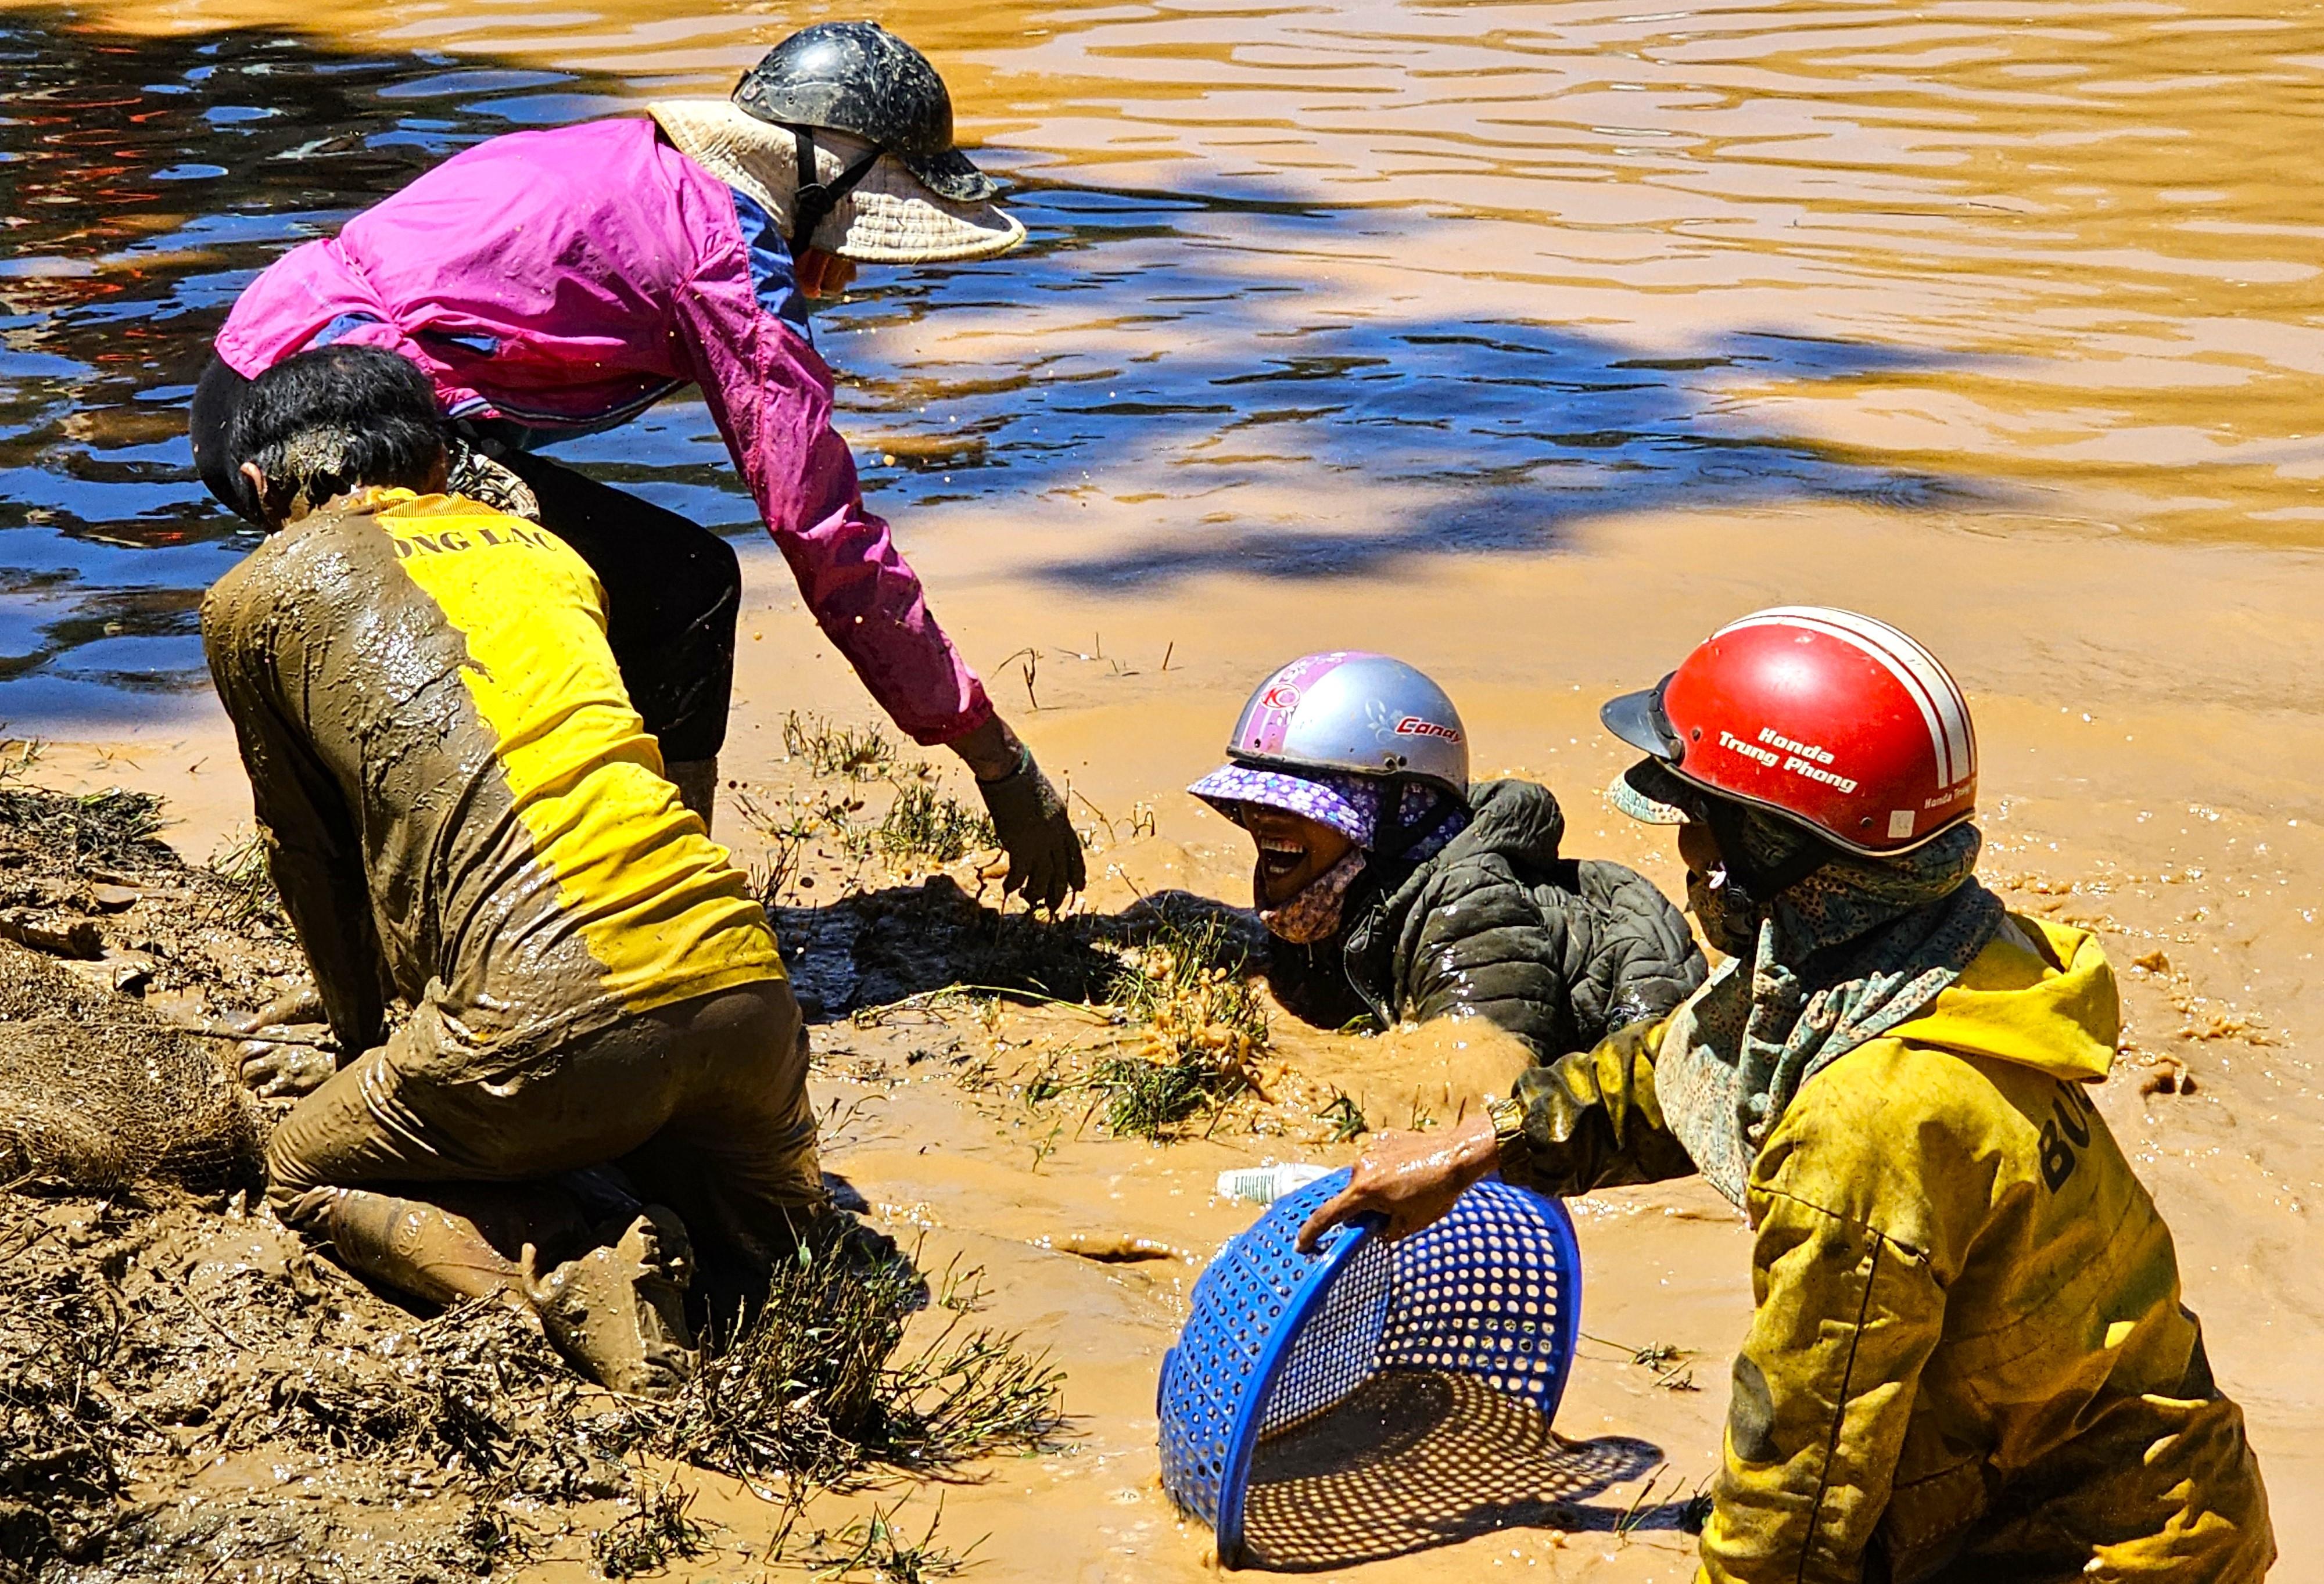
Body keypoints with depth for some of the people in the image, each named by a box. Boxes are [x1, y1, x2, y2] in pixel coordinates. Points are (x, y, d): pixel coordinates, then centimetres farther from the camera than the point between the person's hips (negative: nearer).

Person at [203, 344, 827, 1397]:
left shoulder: (257, 597, 13)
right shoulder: (543, 550, 26)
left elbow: (308, 848, 23)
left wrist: (362, 1037, 41)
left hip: (554, 1021, -4)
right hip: (743, 982, 5)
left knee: (306, 1175, 24)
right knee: (771, 1212, 35)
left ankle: (566, 1266, -3)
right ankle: (679, 1254, -1)